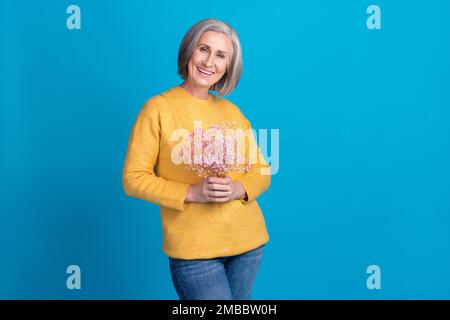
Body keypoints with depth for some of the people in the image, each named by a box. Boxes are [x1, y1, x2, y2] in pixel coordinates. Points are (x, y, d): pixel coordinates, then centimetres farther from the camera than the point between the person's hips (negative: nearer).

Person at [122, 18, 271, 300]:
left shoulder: (232, 111, 7)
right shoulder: (158, 108, -6)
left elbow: (262, 171, 9)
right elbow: (133, 178, -7)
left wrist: (239, 188, -13)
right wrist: (191, 192, -20)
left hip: (248, 241, 5)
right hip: (193, 248, -4)